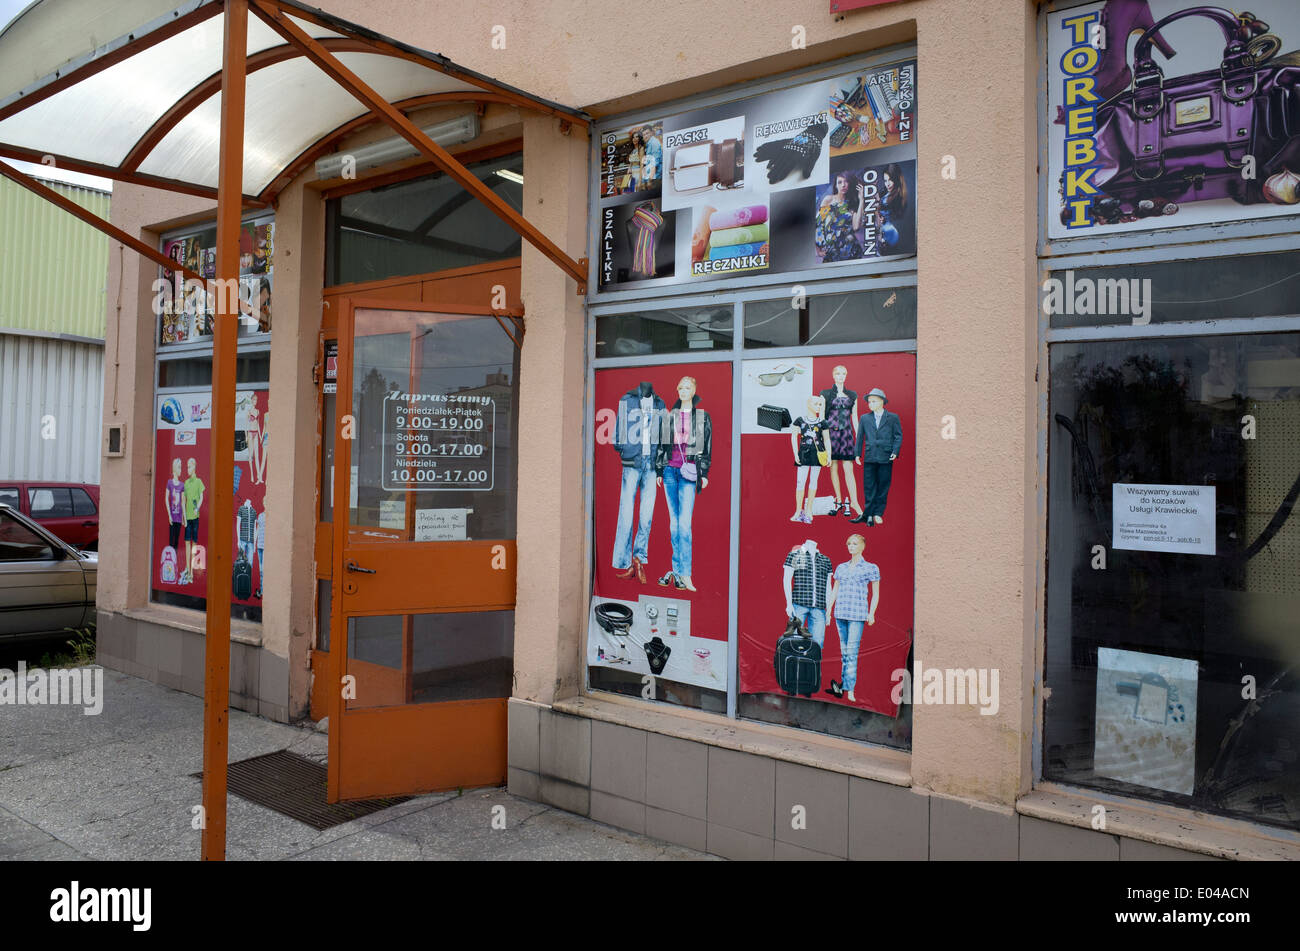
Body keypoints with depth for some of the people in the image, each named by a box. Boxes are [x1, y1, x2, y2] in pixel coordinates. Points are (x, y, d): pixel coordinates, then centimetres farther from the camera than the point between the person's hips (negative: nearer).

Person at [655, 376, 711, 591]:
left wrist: (704, 473, -2)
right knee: (674, 520, 5)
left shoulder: (702, 416, 5)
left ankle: (684, 573, -13)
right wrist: (659, 470, 12)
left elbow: (707, 446, 4)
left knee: (684, 522, -12)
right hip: (670, 469, 4)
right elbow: (662, 444, 16)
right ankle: (677, 569, 11)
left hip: (689, 470, -4)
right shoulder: (670, 416, 14)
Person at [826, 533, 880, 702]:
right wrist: (828, 610, 12)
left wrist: (871, 613, -6)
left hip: (857, 615, -5)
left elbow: (875, 594, 4)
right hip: (840, 613, 5)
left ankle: (848, 689, -12)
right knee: (844, 652, 7)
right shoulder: (841, 568, 14)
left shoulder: (870, 568, 3)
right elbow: (834, 591, 19)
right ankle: (844, 686, 11)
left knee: (852, 651, -10)